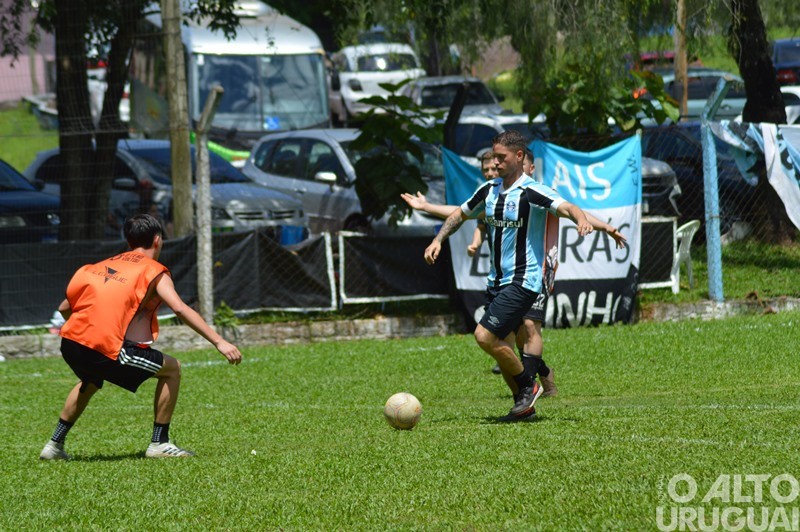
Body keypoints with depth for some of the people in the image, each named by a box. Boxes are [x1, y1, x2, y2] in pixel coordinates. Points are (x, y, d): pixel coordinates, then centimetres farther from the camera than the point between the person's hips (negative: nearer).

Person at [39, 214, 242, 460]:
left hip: (70, 343, 7)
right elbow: (181, 309, -9)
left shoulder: (104, 265, 23)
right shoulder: (154, 271, 6)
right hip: (107, 348, -7)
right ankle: (159, 443, 9)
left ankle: (55, 444, 39)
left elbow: (64, 308, 23)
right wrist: (219, 342, -11)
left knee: (90, 381, 39)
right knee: (172, 369, 10)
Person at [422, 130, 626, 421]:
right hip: (496, 281, 8)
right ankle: (523, 404, 20)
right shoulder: (489, 190, 10)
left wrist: (584, 220, -49)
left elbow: (567, 207, -27)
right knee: (500, 347, 7)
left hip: (523, 280, -8)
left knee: (485, 336, -17)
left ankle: (528, 385, 1)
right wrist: (438, 240, 14)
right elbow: (460, 214, 26)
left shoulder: (532, 192, -12)